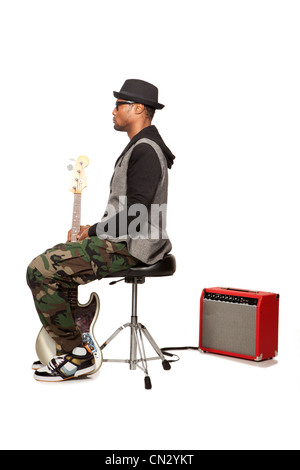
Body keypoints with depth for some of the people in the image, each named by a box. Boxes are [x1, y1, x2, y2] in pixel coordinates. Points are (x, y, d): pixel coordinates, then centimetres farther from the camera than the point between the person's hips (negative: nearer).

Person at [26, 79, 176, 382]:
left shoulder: (145, 151, -17)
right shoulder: (140, 146, 18)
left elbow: (134, 214, -24)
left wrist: (91, 233, -13)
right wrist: (92, 230, 11)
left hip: (127, 246, -11)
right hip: (122, 240, 11)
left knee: (40, 271, -14)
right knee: (54, 262, 18)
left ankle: (77, 356, -5)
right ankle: (68, 346, 18)